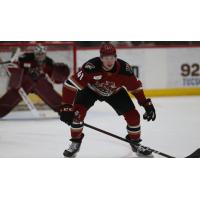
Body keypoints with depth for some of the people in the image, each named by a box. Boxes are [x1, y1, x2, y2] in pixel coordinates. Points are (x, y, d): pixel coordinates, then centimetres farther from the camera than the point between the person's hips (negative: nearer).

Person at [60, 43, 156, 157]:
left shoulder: (124, 69, -31)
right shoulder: (91, 67, -41)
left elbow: (136, 87, -12)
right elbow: (71, 84, -39)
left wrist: (147, 104, -12)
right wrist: (66, 107, -44)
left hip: (115, 92, 2)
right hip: (91, 89, -2)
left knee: (133, 115, -7)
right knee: (77, 112, -22)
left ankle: (136, 143, 20)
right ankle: (75, 143, 1)